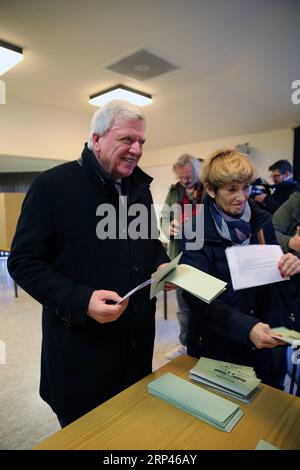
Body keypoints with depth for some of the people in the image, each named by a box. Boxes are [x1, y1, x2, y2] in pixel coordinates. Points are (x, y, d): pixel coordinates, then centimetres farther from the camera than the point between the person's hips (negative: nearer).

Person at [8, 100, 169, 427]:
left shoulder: (140, 187, 6)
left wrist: (162, 265, -5)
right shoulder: (52, 185, -14)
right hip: (80, 345, -5)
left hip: (137, 339, 6)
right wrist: (80, 301, -27)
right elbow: (24, 262, -14)